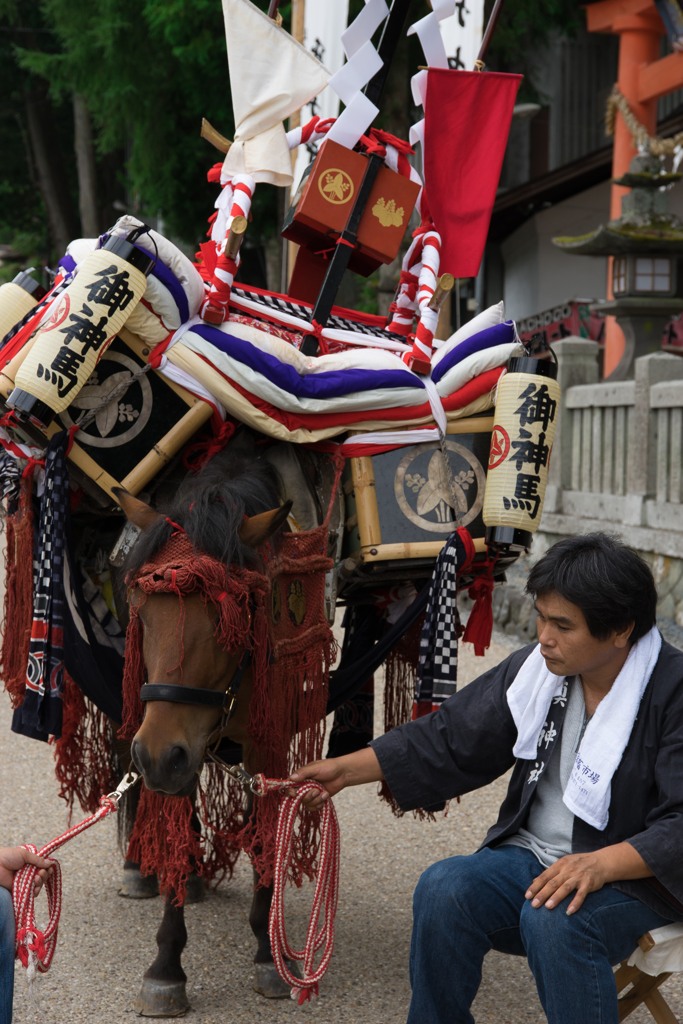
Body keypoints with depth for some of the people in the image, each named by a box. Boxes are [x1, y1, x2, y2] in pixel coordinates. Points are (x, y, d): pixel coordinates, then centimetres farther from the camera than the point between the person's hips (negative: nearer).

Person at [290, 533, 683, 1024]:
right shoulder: (535, 669, 2)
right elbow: (449, 742, 10)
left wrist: (601, 864, -36)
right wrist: (346, 769, 5)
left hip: (638, 873, -5)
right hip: (532, 855, 5)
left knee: (553, 920, -35)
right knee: (444, 889, -22)